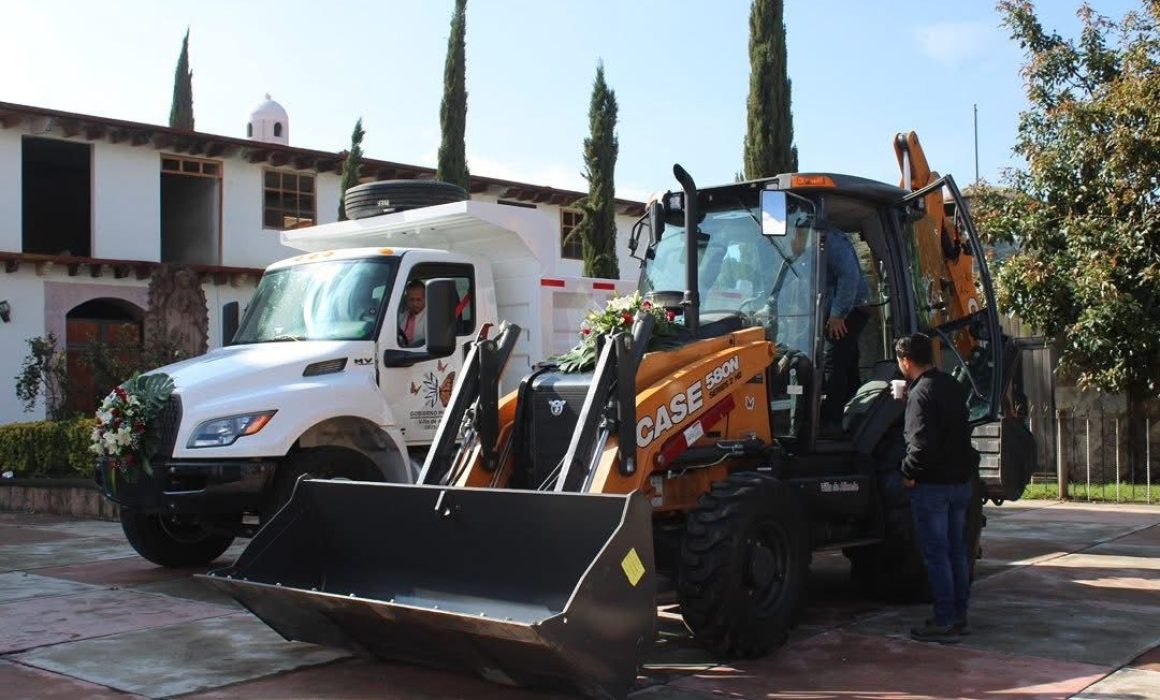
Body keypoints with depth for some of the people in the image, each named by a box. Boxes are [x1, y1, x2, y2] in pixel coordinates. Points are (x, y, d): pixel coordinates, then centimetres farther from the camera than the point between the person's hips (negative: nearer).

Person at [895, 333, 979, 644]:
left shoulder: (921, 393, -17)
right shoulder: (952, 386, 9)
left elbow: (922, 443, -25)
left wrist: (909, 472, -10)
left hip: (933, 486, -8)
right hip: (961, 480, 8)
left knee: (936, 554, -2)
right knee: (957, 551, 14)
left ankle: (944, 622, 1)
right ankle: (959, 616, 21)